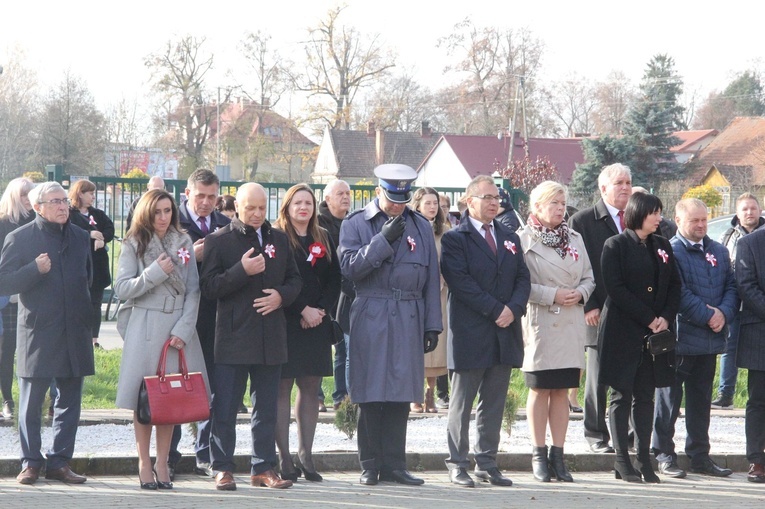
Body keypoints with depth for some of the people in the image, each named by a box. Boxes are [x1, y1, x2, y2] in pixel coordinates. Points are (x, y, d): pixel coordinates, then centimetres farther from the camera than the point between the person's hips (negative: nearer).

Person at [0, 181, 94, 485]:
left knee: (70, 401, 6)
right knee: (31, 403, 0)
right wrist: (35, 270, -18)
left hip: (74, 333, 4)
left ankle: (59, 461, 13)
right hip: (37, 332, -4)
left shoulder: (81, 238, 13)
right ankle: (31, 463, 9)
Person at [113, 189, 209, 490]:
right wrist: (156, 272, -13)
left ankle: (162, 465, 7)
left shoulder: (183, 243, 8)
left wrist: (184, 329, -6)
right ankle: (144, 465, 3)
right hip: (144, 326, -2)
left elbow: (193, 290, 4)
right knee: (143, 398, -3)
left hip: (178, 326, 2)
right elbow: (122, 289, -4)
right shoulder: (135, 245, 3)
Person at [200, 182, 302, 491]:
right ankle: (223, 468, 5)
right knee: (225, 407, -2)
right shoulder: (219, 241, 0)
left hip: (270, 338, 4)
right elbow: (209, 286, -7)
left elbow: (294, 280, 17)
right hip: (233, 337, -4)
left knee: (266, 408, 8)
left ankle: (263, 468, 15)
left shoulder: (279, 239, 13)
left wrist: (281, 296, -4)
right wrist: (242, 271, -19)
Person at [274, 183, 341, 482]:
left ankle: (306, 456, 12)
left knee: (310, 390, 6)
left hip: (317, 324, 5)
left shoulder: (323, 240, 15)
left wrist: (322, 310, -5)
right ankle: (285, 459, -1)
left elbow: (335, 279, 10)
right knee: (283, 389, -3)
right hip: (286, 323, -5)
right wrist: (303, 310, -13)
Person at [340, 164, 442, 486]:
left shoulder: (421, 227, 13)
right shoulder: (356, 224, 3)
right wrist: (383, 239, -16)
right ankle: (371, 465, 8)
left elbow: (431, 280, 13)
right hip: (370, 320, -3)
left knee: (401, 396, 3)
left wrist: (432, 325, 9)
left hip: (409, 323, 3)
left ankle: (394, 465, 10)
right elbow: (349, 267, -10)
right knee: (370, 395, 0)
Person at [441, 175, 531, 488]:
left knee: (494, 403, 8)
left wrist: (513, 309, -8)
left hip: (505, 333, 5)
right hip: (470, 333, -5)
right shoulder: (455, 239, -2)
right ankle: (457, 465, 6)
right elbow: (460, 282, -13)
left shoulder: (510, 238, 17)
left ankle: (487, 463, 14)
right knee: (462, 403, 1)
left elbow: (523, 279, 11)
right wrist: (495, 310, -16)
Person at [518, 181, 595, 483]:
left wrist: (580, 293, -5)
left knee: (561, 390, 5)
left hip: (571, 323, 4)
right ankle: (539, 455, 6)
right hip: (540, 322, -4)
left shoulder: (575, 239, 14)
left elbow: (589, 277, 16)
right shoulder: (524, 239, -3)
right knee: (540, 389, 0)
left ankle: (558, 455, 9)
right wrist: (552, 295, -15)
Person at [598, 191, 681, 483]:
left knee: (646, 396, 6)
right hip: (622, 333, -5)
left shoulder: (662, 246, 13)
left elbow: (674, 285, 11)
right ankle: (622, 460, 3)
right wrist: (648, 318, -15)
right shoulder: (616, 246, -4)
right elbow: (615, 288, -12)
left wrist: (666, 317, -6)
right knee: (621, 396, 0)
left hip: (654, 335, 5)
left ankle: (644, 459, 10)